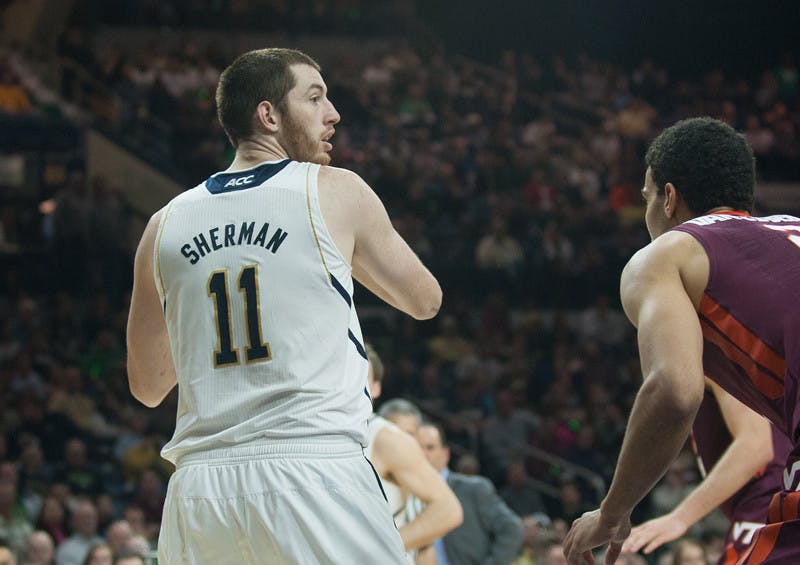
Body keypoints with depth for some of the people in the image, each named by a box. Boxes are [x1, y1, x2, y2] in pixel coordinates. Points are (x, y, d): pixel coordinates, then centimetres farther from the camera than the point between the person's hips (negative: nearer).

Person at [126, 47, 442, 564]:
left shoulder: (166, 224, 12)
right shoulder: (336, 192, 2)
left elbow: (148, 386, 19)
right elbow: (425, 301, 16)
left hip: (199, 487, 4)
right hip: (315, 472, -4)